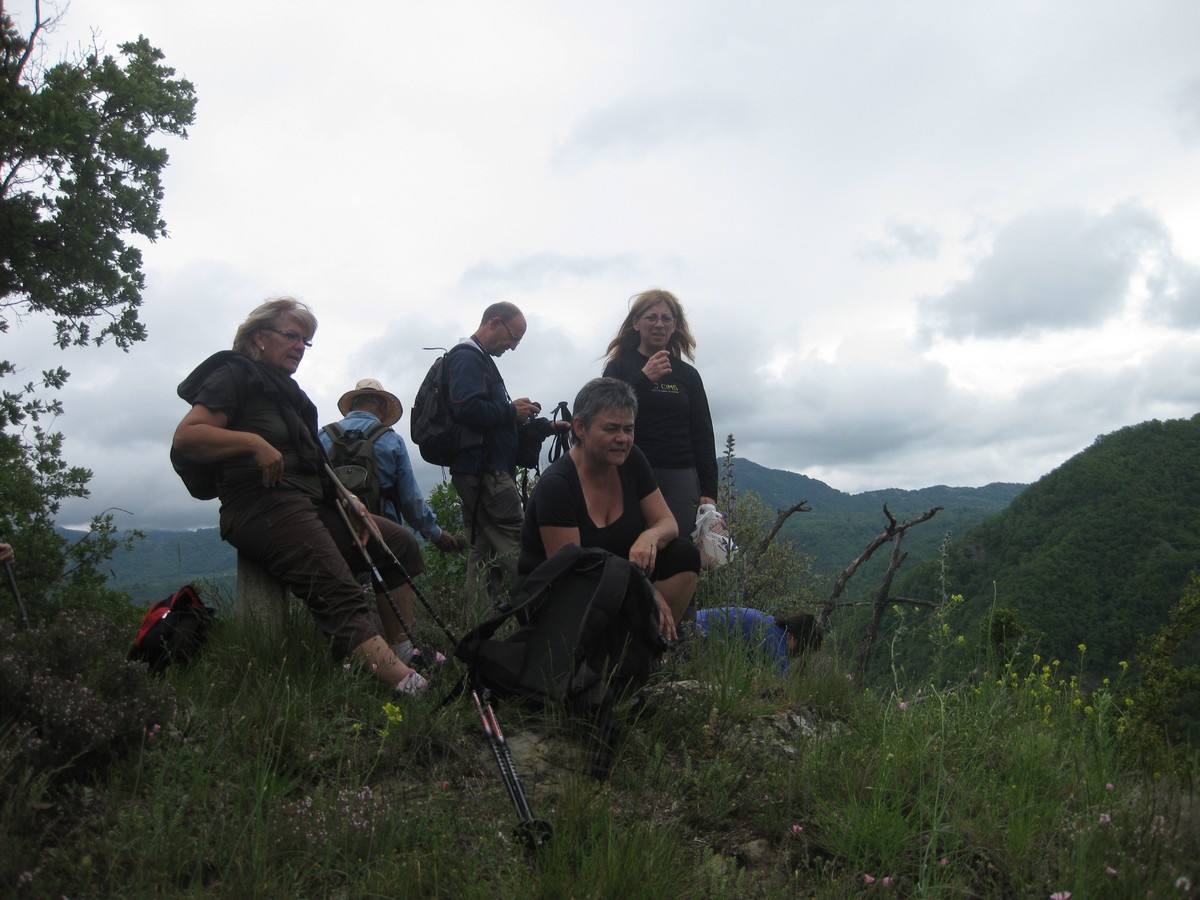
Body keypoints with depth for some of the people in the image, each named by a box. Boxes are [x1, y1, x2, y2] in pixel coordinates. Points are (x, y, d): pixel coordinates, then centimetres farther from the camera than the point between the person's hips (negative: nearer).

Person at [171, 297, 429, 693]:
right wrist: (254, 442, -23)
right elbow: (185, 438, -14)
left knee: (401, 542, 5)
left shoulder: (286, 392, 26)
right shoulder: (235, 375, 1)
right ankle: (404, 681, -40)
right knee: (342, 598, -26)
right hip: (263, 508, -9)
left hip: (309, 503, 9)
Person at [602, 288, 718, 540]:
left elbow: (703, 435, 12)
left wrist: (708, 492, 2)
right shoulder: (619, 367, 9)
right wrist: (644, 378, -16)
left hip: (681, 479, 2)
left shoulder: (688, 375, 15)